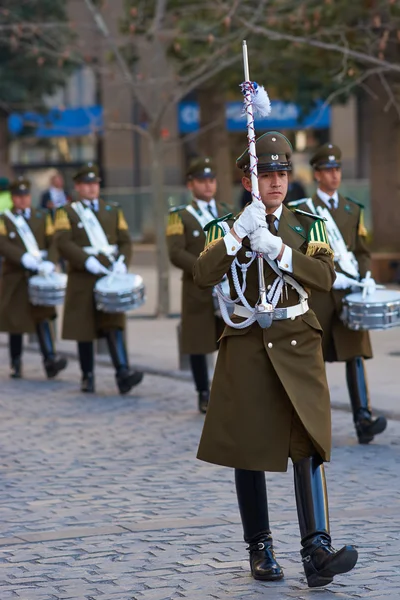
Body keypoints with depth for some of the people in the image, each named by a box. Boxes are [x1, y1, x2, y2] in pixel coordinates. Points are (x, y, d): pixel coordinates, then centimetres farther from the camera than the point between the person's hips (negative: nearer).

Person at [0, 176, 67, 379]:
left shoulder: (42, 217, 11)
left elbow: (53, 242, 3)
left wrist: (50, 263, -16)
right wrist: (23, 258, -26)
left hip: (39, 276, 1)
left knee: (43, 316, -13)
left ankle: (50, 359, -23)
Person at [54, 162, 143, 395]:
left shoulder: (113, 211, 15)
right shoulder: (67, 213, 5)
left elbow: (125, 242, 9)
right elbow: (63, 242, -9)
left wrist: (122, 263, -11)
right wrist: (87, 261, -20)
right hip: (82, 279, -1)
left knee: (114, 324, -12)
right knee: (84, 329, 3)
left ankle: (123, 373, -23)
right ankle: (88, 376, 14)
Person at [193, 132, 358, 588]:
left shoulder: (308, 227, 8)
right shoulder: (225, 229, 6)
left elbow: (325, 277, -9)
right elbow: (203, 277, -11)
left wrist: (276, 249, -20)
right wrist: (239, 232, -20)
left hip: (297, 349, 0)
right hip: (247, 349, 0)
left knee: (308, 444, -13)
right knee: (248, 449, 4)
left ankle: (316, 551, -20)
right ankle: (260, 550, 15)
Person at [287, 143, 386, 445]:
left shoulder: (354, 209, 13)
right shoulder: (302, 210, 0)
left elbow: (362, 250, 13)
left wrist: (367, 277, -5)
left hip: (349, 293, 3)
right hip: (317, 293, -3)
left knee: (355, 353, -8)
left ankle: (363, 419, -17)